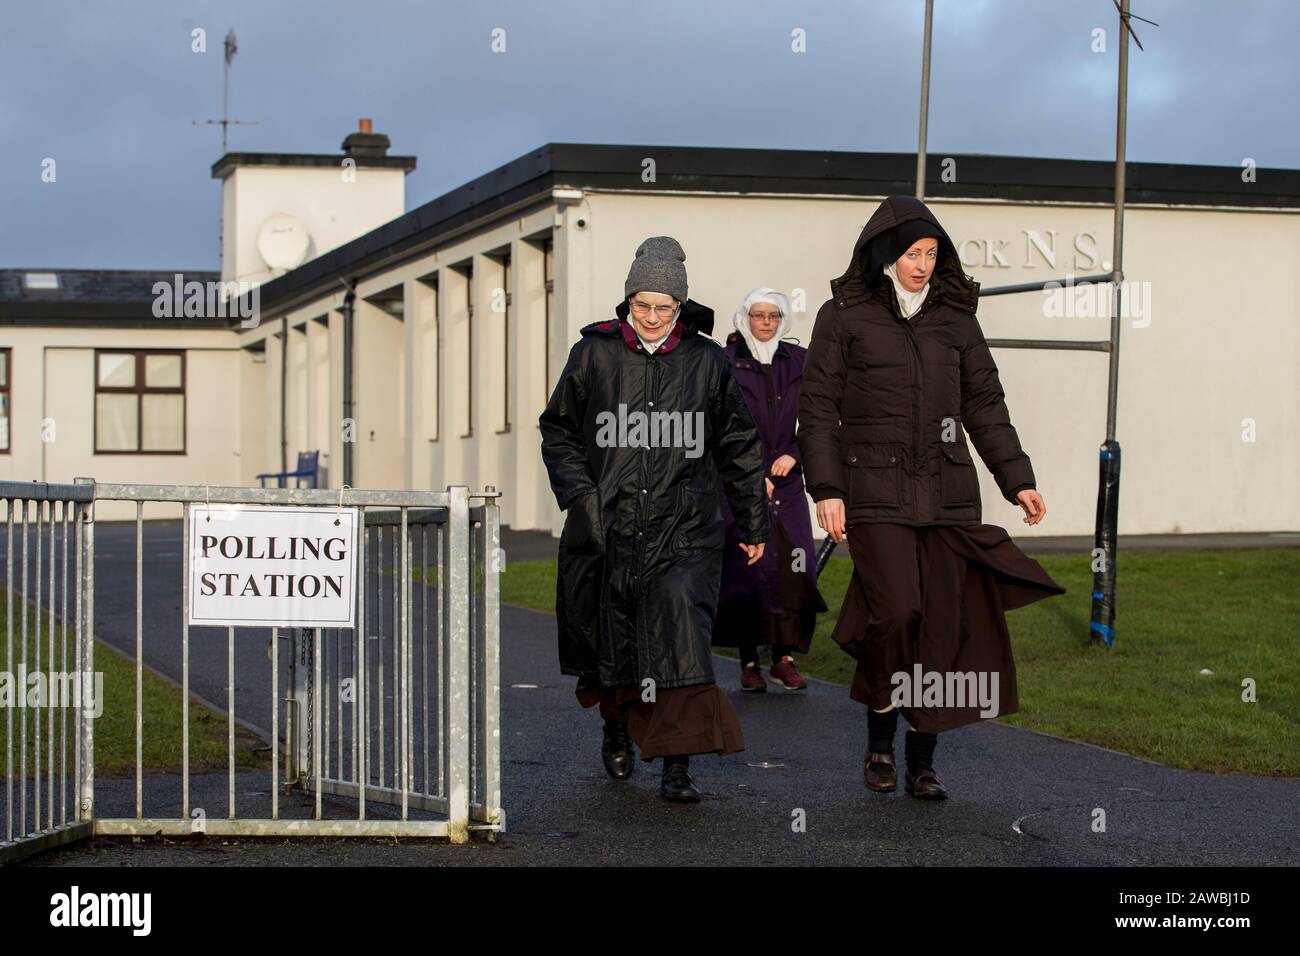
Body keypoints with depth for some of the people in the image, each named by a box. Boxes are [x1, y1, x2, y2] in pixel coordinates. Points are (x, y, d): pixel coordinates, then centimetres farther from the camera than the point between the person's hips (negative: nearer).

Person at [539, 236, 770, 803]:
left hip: (683, 527, -1)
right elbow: (558, 430, 11)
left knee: (680, 623, -17)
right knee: (610, 636, 10)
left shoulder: (706, 361, 4)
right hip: (608, 524, 1)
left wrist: (753, 522, 16)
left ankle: (677, 765, -14)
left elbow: (737, 445, 13)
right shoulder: (594, 354, 2)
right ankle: (616, 727, 40)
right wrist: (578, 491, -4)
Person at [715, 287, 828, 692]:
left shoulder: (796, 361, 10)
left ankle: (784, 658, 2)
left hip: (786, 481, 3)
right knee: (746, 570, -6)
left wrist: (793, 454, -7)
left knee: (793, 569, -6)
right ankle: (749, 663, 0)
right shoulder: (725, 362, 0)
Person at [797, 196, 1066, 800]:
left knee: (942, 627, 1)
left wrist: (1017, 479, 10)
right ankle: (879, 742, 5)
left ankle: (923, 762, 12)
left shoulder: (956, 317, 12)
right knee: (896, 614, -17)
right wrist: (826, 489, -6)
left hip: (947, 495, 4)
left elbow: (985, 405, 17)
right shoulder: (844, 316, 3)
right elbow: (817, 407, 2)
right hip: (875, 492, -3)